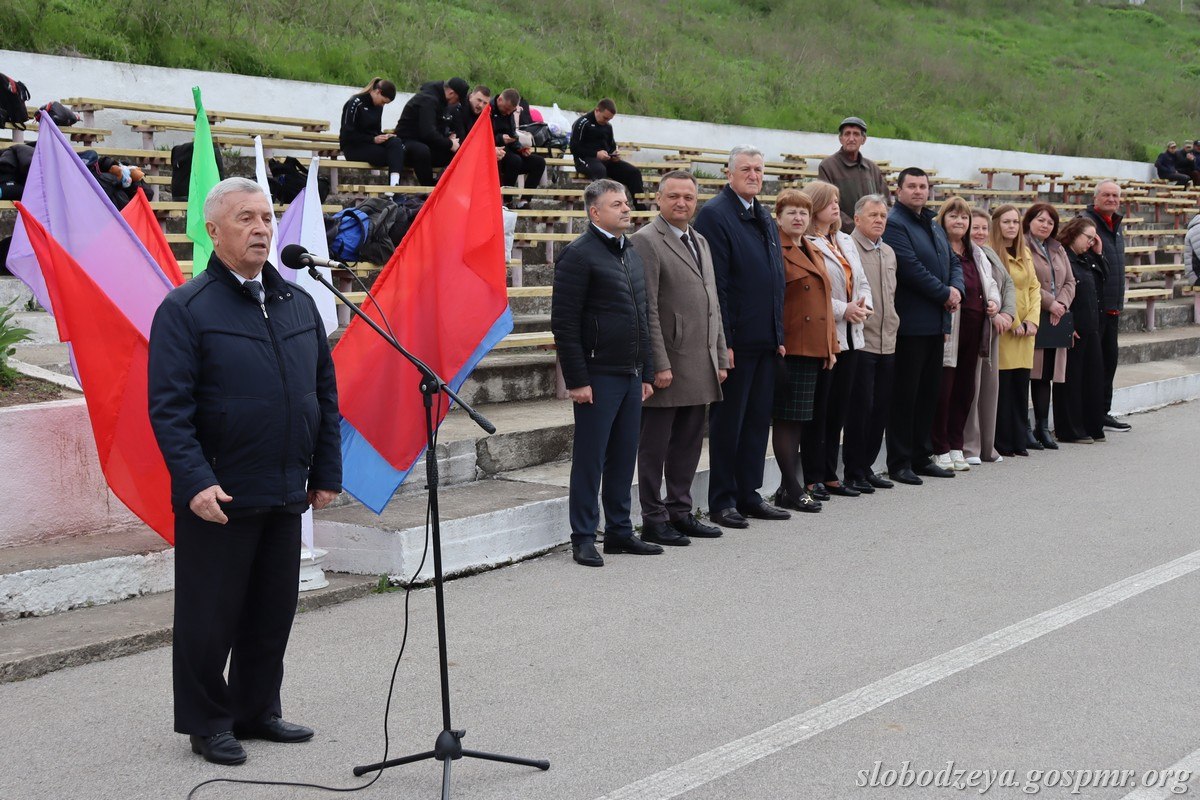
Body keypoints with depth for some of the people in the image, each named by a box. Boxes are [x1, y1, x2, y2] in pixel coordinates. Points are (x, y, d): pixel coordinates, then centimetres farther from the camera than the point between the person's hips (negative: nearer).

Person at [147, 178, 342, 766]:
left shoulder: (298, 303, 11)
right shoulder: (186, 309, -7)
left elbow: (325, 393, 15)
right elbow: (169, 407, -12)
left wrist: (327, 471, 11)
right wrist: (194, 481, -21)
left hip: (286, 496, 6)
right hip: (218, 497, -5)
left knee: (273, 612, 14)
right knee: (210, 617, 5)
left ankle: (256, 711, 30)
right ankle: (207, 722, 21)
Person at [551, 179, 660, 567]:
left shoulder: (632, 254, 16)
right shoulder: (579, 254, -9)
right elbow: (564, 323, -13)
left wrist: (647, 372, 17)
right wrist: (577, 379, -16)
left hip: (631, 375, 8)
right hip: (598, 375, -8)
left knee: (624, 457, 12)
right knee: (590, 458, -1)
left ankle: (619, 531, 22)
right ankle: (583, 538, 7)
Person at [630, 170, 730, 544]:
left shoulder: (700, 242, 18)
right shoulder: (646, 241, -8)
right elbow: (646, 309, -14)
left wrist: (721, 357, 15)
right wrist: (659, 365, -17)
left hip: (700, 368, 8)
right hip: (668, 365, -8)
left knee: (688, 445, 13)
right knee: (654, 447, 1)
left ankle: (680, 511, 23)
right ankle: (653, 519, 9)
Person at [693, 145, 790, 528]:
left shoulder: (765, 218, 16)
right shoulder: (715, 214, -10)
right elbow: (714, 284, -15)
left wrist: (779, 334, 14)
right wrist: (723, 341, -19)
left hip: (765, 340, 8)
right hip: (736, 339, -8)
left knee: (758, 420, 12)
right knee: (727, 421, 1)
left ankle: (749, 495, 21)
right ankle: (722, 501, 9)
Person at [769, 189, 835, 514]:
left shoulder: (814, 254, 19)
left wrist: (831, 346, 17)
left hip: (815, 349, 8)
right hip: (790, 349, -8)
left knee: (801, 418, 10)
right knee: (788, 418, -4)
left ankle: (790, 485, 16)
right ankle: (791, 489, 0)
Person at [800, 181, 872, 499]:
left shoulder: (846, 242, 16)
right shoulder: (805, 244, -11)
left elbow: (861, 281, 16)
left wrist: (865, 305, -4)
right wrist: (843, 310, -19)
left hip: (850, 337, 8)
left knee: (838, 409, 11)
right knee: (817, 410, -2)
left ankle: (830, 475, 18)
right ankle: (813, 478, 5)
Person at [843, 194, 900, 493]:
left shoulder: (889, 252, 16)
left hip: (887, 344, 7)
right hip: (861, 342, -7)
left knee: (880, 409, 10)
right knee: (860, 408, -3)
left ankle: (867, 466, 20)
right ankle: (853, 471, 6)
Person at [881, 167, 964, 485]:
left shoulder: (935, 227, 20)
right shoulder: (894, 224, -10)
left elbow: (954, 262, 20)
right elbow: (911, 268, -18)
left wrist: (956, 289, -2)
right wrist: (945, 294, -11)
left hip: (935, 323, 9)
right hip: (910, 324, -9)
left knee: (929, 393, 12)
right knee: (905, 395, -4)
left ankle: (922, 457, 19)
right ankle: (899, 462, 2)